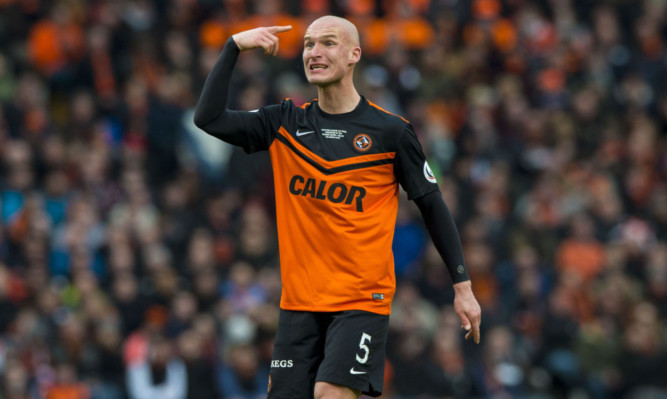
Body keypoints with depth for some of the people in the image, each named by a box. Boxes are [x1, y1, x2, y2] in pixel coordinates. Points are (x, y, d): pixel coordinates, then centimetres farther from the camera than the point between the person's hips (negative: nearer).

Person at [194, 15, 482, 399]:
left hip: (363, 300, -4)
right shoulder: (286, 123, 7)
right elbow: (210, 118, 0)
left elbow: (433, 206, 3)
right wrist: (234, 47, -7)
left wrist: (463, 286, 1)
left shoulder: (390, 131, -3)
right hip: (299, 302, 4)